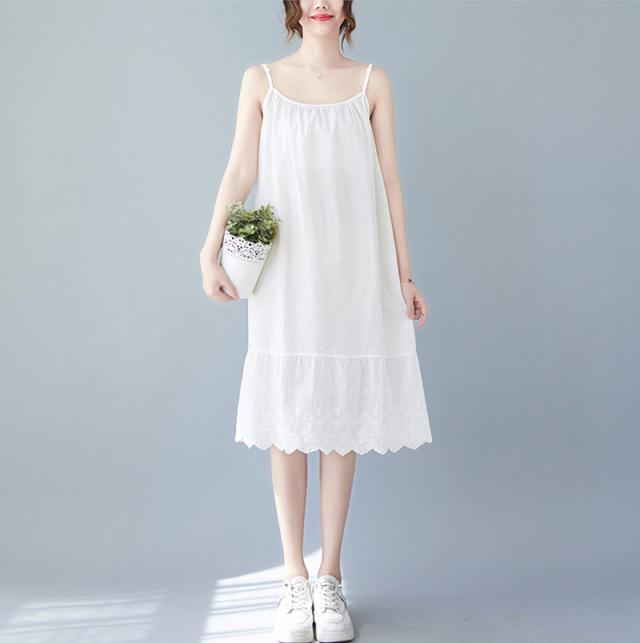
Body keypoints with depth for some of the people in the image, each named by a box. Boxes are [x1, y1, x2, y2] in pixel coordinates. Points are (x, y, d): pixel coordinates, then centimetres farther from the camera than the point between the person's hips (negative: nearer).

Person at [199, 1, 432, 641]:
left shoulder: (372, 82, 10)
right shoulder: (261, 80, 9)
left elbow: (388, 180, 8)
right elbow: (239, 170, 4)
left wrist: (404, 273, 4)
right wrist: (210, 251, -9)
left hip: (353, 274, 1)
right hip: (284, 273, 0)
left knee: (341, 420, 3)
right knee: (285, 421, 1)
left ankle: (329, 578, 15)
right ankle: (293, 579, 13)